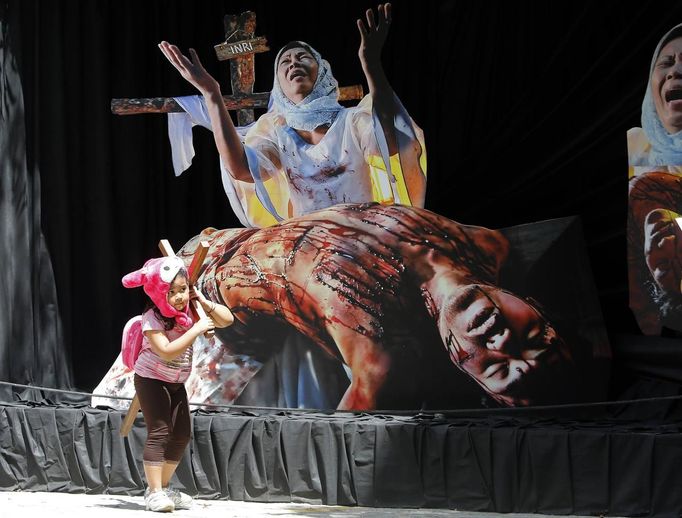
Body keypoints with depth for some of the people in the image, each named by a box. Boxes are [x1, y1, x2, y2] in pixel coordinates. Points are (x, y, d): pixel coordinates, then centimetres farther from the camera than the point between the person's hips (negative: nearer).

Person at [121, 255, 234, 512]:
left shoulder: (189, 311, -6)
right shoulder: (152, 319, -24)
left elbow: (227, 319, -4)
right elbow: (167, 352, -35)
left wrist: (204, 302, -18)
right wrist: (196, 329, -34)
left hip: (176, 383, 7)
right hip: (151, 380, -7)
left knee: (181, 435, 8)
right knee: (159, 432, -14)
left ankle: (164, 488, 21)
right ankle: (154, 493, -10)